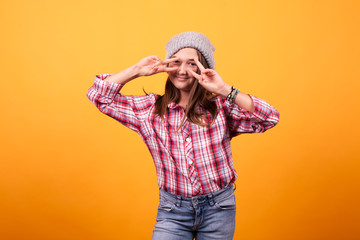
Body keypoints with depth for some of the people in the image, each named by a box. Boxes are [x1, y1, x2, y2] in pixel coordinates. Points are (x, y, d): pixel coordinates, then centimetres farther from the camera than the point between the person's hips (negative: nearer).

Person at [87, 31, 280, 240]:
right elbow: (100, 96, 2)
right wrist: (137, 70, -9)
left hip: (218, 209, 0)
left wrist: (224, 90, -23)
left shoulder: (220, 108, -6)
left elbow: (269, 119, -16)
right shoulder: (150, 109, 0)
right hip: (172, 211, 0)